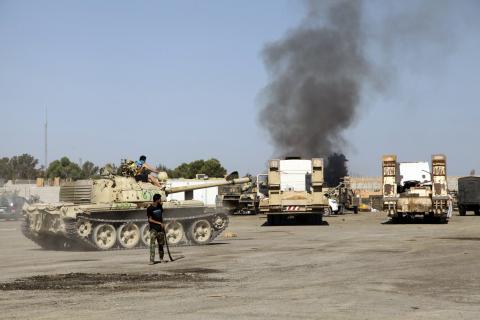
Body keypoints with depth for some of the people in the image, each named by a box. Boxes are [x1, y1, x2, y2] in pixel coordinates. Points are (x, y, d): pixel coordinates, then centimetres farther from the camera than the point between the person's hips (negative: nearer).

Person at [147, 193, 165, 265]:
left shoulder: (160, 207, 10)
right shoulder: (149, 209, -8)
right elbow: (150, 219, -10)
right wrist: (159, 223, -14)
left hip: (160, 228, 6)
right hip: (153, 228, -6)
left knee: (161, 244, 10)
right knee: (152, 244, -11)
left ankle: (161, 259, 21)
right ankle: (152, 260, -12)